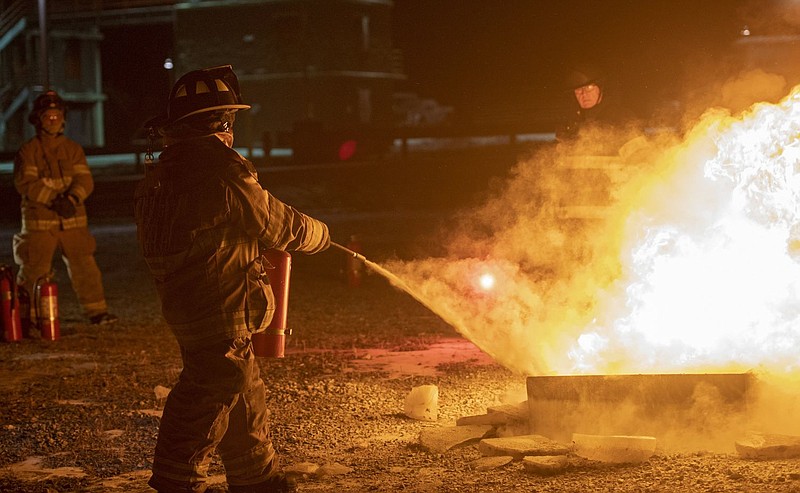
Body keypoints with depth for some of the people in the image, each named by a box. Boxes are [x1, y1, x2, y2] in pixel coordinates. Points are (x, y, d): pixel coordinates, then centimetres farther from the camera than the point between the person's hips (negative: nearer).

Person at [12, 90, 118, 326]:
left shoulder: (73, 148, 10)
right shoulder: (28, 151, 1)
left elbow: (85, 180, 1)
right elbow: (25, 183, -10)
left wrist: (72, 199, -20)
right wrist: (54, 200, -21)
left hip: (73, 220, 2)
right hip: (39, 221, -2)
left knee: (84, 266, -4)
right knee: (34, 270, 1)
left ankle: (97, 311, 2)